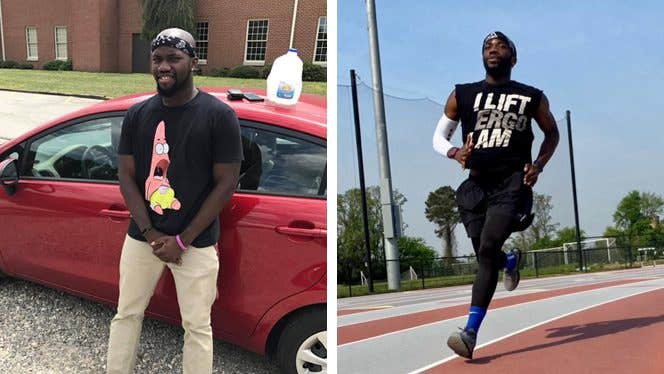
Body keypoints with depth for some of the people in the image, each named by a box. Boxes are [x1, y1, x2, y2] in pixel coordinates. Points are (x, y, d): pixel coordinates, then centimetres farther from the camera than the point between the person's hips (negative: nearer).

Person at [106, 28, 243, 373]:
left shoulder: (219, 115, -9)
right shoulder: (137, 115, 2)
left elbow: (226, 183, -10)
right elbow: (126, 176, 3)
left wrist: (182, 240, -12)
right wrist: (150, 232, -10)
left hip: (196, 243, -3)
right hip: (141, 237, 4)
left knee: (197, 326, 6)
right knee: (126, 315, 14)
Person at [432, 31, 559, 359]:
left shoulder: (532, 97, 7)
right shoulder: (462, 95, 8)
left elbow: (552, 133, 21)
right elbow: (438, 137, 13)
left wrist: (538, 165, 3)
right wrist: (455, 153, -9)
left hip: (513, 182, -3)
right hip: (476, 184, 3)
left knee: (489, 248, -21)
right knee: (484, 255, 11)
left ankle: (470, 332, -20)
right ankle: (511, 260, 51)